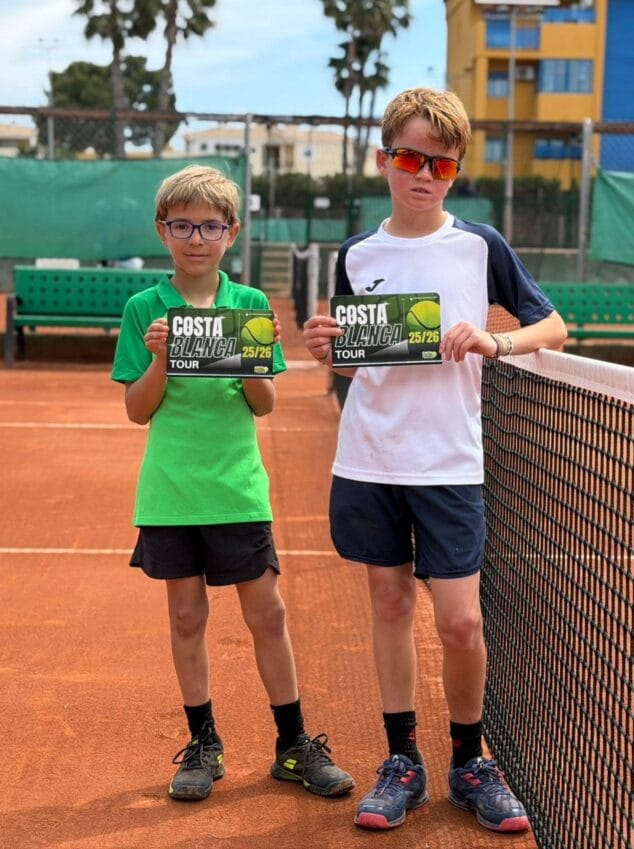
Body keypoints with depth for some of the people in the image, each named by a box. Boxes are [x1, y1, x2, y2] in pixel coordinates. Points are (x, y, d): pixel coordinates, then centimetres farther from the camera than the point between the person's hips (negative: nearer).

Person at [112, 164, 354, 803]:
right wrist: (159, 359, -17)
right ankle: (203, 745, 22)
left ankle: (294, 744, 16)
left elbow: (264, 405, 1)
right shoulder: (144, 310, 0)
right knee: (187, 615, 9)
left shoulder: (251, 305, 1)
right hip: (169, 491, 0)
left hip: (238, 488, 0)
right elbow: (137, 411, 0)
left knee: (266, 613, 3)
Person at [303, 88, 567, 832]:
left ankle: (469, 762, 18)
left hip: (448, 464, -2)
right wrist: (324, 349, -8)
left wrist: (493, 342, -15)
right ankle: (402, 762, 21)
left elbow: (554, 329, 4)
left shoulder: (480, 246, -1)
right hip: (367, 462, 2)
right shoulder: (357, 255, 6)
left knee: (460, 622, -4)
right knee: (389, 601, 8)